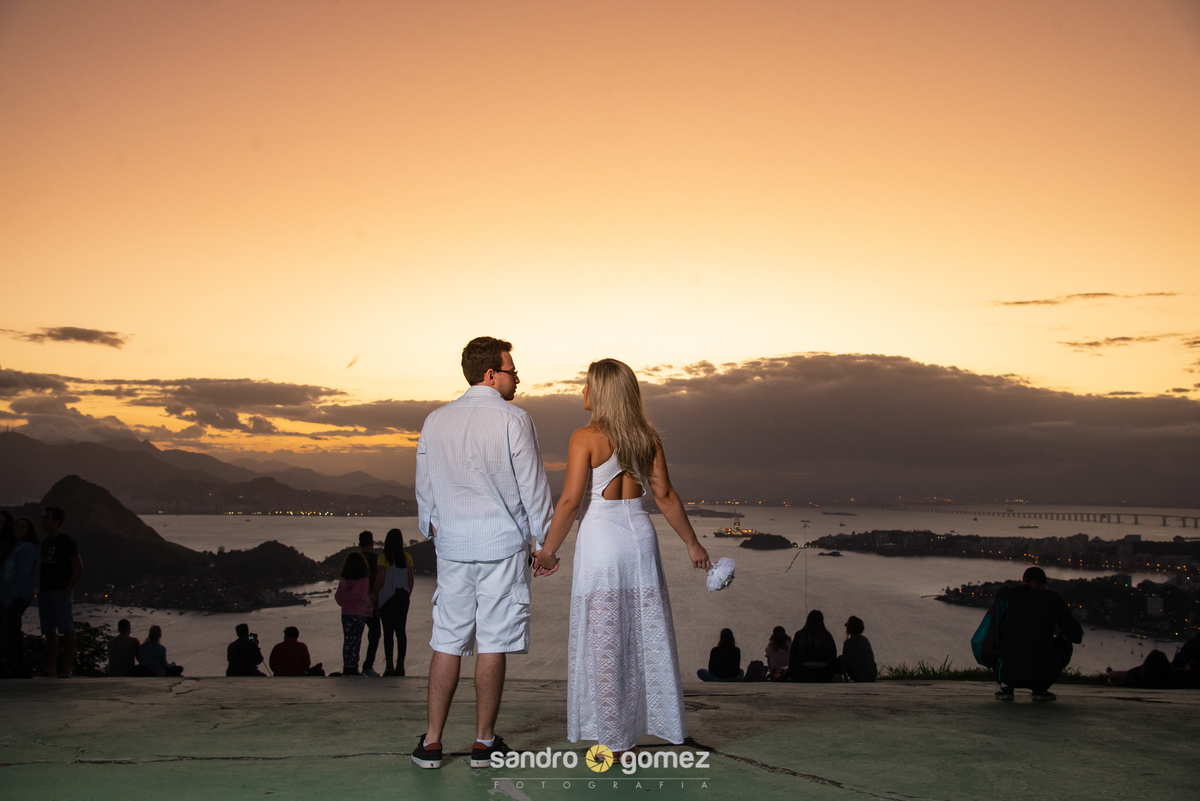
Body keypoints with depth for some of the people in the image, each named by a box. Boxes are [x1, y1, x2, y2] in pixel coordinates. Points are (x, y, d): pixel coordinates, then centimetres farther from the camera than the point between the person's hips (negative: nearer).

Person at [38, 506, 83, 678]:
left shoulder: (67, 543, -8)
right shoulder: (45, 542, 15)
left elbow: (79, 569, -10)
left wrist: (67, 590, -14)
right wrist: (40, 587, 10)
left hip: (60, 592, -8)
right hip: (45, 593, 8)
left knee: (67, 630, -5)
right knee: (49, 631, 8)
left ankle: (69, 666, -4)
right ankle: (51, 668, 11)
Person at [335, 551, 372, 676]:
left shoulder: (343, 579, 3)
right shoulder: (364, 579, -11)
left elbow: (338, 596, 6)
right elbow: (364, 597, -14)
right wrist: (371, 607, 2)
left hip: (346, 613, 4)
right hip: (360, 613, -4)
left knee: (347, 640, 10)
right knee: (356, 640, 1)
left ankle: (346, 667, 10)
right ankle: (353, 667, -1)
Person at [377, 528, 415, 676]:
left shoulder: (383, 558, -8)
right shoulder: (407, 557, 3)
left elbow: (380, 581, -10)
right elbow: (411, 579, 5)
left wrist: (375, 597, -2)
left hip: (387, 597, -3)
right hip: (402, 597, 3)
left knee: (388, 632, 1)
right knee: (401, 631, 7)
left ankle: (389, 666, -1)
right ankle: (400, 665, 6)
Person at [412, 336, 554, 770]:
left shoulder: (435, 421, 6)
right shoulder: (513, 419, -9)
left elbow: (424, 487, 12)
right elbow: (533, 485, -7)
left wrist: (432, 531, 26)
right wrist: (546, 541, 2)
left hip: (452, 544, 4)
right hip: (502, 543, -4)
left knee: (447, 642, 10)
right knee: (493, 644, 3)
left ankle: (431, 741, 12)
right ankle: (484, 742, 12)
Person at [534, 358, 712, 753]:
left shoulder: (586, 438, -10)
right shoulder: (647, 437, 4)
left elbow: (570, 500, -14)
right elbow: (665, 495, 3)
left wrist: (549, 550, -5)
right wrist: (692, 543, 10)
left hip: (600, 538, -5)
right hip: (640, 533, 5)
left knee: (603, 642, 3)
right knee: (646, 635, 13)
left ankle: (610, 739, 9)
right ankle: (655, 722, 21)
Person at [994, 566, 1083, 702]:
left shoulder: (1009, 594, 12)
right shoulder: (1054, 598, 12)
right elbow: (1076, 636, 17)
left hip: (1008, 670, 1)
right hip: (1042, 673, 0)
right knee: (1064, 644, 30)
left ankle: (1006, 686, 13)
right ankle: (1040, 689, 13)